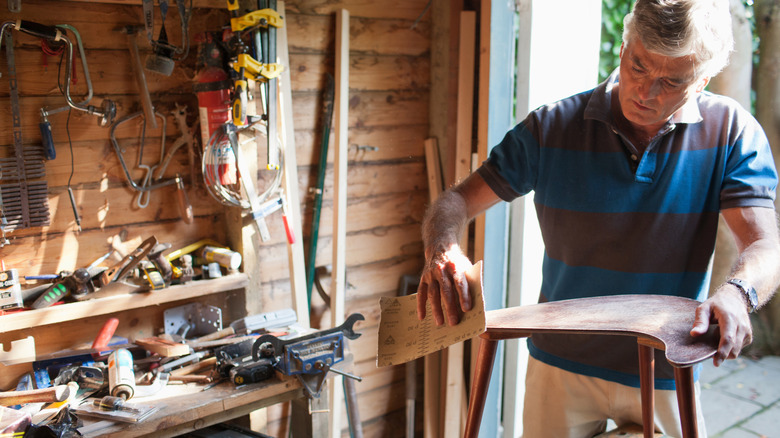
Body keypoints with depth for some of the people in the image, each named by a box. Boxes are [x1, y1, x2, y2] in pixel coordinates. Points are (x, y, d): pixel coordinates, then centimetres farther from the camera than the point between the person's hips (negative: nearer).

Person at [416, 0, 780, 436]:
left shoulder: (732, 131, -9)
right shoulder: (552, 127, -9)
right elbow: (457, 201, -7)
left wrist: (736, 293, -41)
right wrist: (442, 250, -31)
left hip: (666, 378, 1)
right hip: (562, 365, 0)